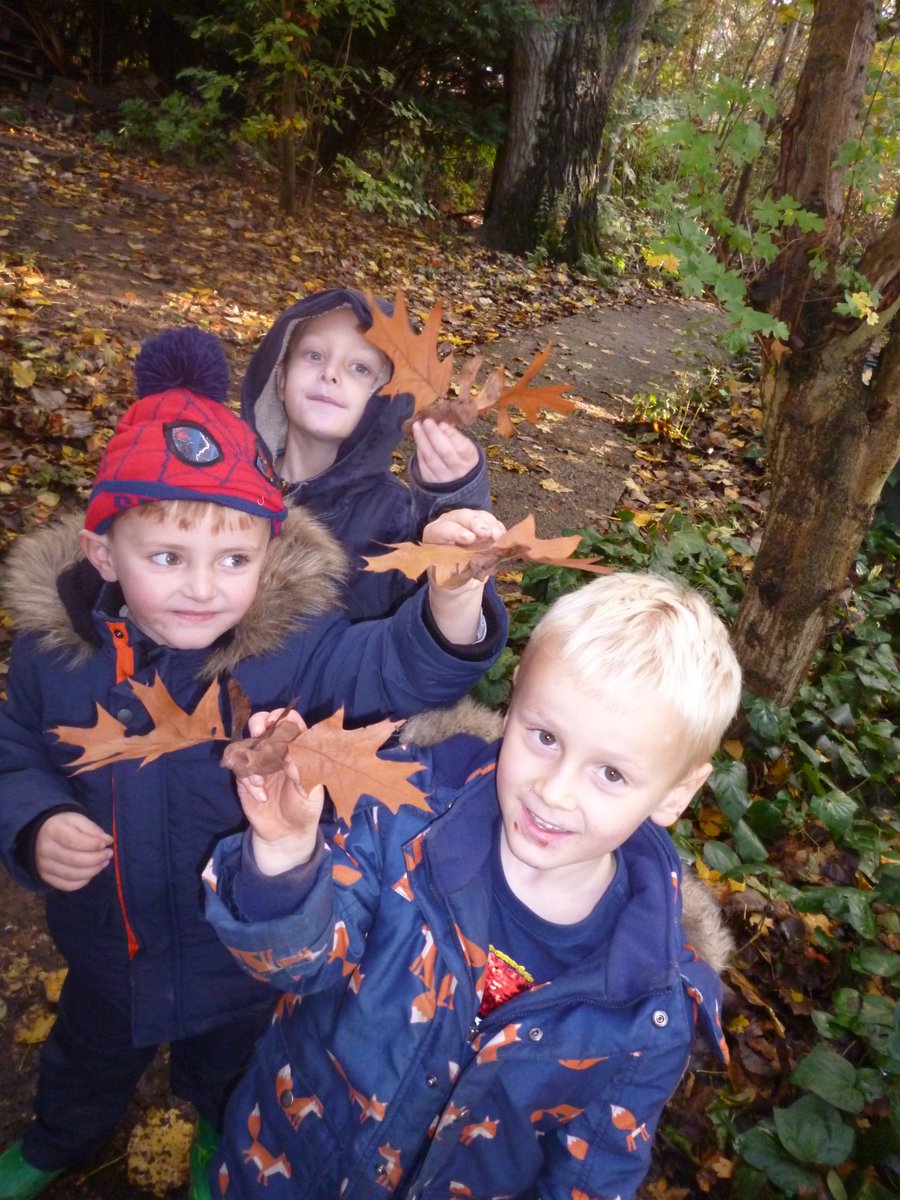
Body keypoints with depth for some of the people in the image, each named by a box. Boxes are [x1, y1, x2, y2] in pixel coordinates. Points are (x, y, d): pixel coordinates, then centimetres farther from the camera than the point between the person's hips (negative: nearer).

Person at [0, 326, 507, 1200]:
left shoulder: (294, 645, -31)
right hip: (108, 949, 2)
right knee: (88, 1062, 37)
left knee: (228, 1076, 33)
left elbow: (404, 665, -40)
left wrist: (453, 592, -60)